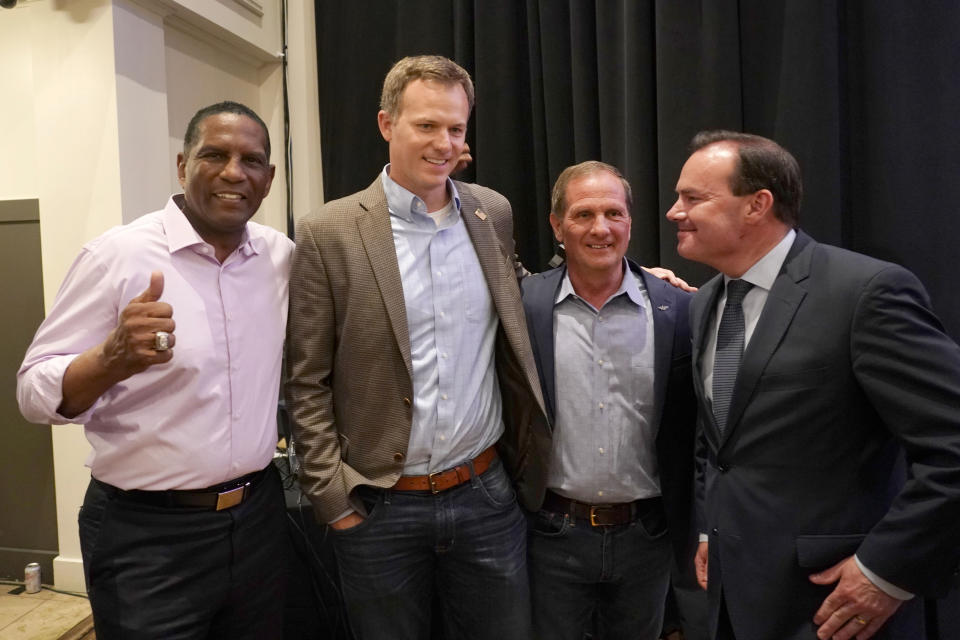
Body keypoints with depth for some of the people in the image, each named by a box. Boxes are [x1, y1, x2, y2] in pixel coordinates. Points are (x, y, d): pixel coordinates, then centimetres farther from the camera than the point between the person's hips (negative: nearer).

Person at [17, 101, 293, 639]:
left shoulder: (283, 256, 1)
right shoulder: (117, 254, -12)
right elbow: (36, 392, -12)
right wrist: (114, 359, -30)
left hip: (259, 516, 5)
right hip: (148, 535, -4)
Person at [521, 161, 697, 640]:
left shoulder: (675, 308, -6)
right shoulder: (524, 304, -8)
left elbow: (687, 430, 0)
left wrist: (690, 534, 3)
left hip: (646, 534, 1)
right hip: (554, 534, -1)